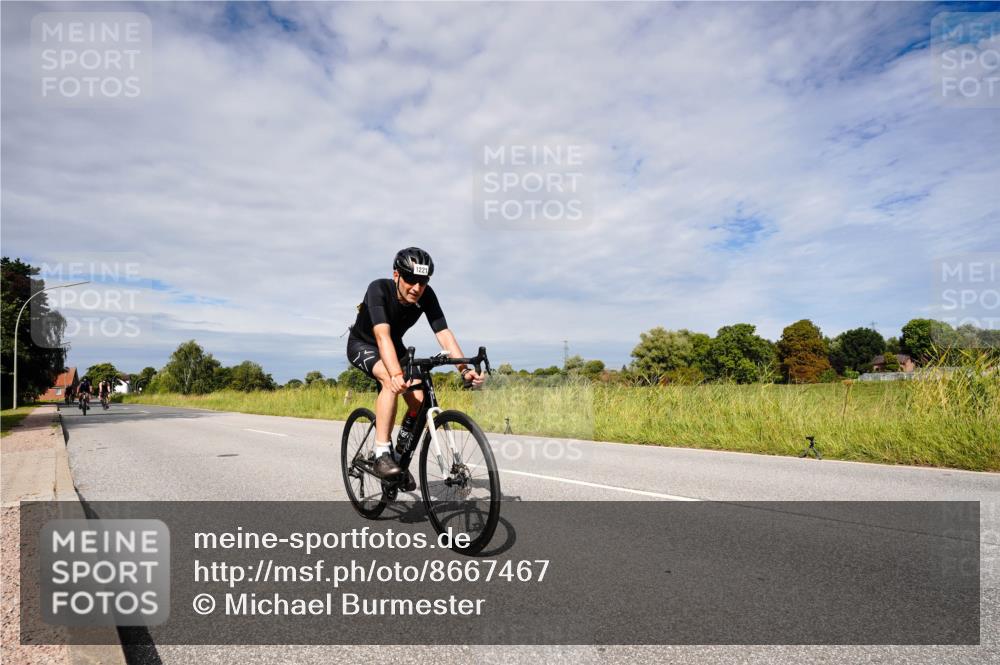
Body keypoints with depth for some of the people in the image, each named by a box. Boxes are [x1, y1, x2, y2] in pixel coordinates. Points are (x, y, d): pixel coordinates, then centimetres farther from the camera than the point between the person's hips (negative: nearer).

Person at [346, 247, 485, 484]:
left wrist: (464, 369, -43)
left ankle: (399, 456, 8)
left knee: (419, 400, -17)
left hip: (394, 346, 4)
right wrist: (396, 375, -61)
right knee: (391, 381, -37)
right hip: (362, 344, -4)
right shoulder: (378, 290, -34)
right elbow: (382, 336, -46)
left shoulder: (426, 296, -23)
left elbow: (444, 334, -29)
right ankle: (381, 455, -29)